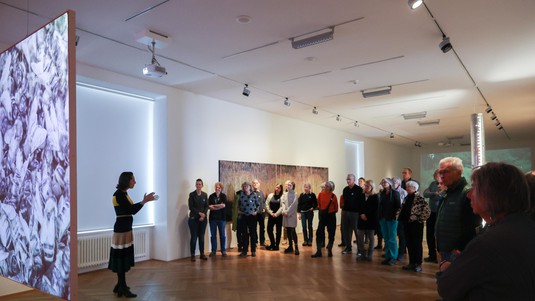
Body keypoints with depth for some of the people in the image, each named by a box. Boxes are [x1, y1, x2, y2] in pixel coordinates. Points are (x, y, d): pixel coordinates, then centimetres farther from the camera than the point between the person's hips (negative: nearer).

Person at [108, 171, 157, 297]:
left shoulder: (123, 193, 14)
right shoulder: (119, 194, -15)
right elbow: (132, 210, -18)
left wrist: (144, 201, 10)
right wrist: (144, 201, -13)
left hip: (126, 228, 10)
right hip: (122, 228, -10)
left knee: (123, 258, 15)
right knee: (121, 258, -3)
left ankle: (120, 285, 24)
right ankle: (122, 288, 4)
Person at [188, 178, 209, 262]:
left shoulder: (205, 195, 6)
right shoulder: (192, 194, -3)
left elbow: (206, 206, 5)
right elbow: (191, 207, -7)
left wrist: (204, 215, -9)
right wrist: (199, 213, -14)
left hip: (203, 219, 3)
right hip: (193, 218, -3)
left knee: (202, 237, 7)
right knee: (194, 237, -3)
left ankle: (202, 254, 15)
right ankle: (192, 255, 4)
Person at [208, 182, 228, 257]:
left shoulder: (223, 196, 4)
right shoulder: (211, 196, 5)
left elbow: (224, 205, -11)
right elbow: (209, 206, -6)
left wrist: (214, 206, -7)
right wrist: (219, 206, -12)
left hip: (221, 218, -1)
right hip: (213, 218, 1)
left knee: (222, 235, 3)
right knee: (213, 235, 4)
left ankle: (223, 251, 11)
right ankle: (213, 250, 12)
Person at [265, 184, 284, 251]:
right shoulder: (270, 195, 6)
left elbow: (282, 207, -12)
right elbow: (267, 204, 5)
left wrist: (276, 214, -12)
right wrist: (271, 213, -4)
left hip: (279, 216, -4)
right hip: (271, 216, 4)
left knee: (278, 231, 5)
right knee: (269, 230, 4)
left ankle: (277, 245, 16)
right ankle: (272, 244, 21)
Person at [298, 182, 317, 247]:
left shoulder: (312, 195, -3)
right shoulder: (302, 195, 1)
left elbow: (316, 203, 3)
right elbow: (299, 204, 2)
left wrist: (313, 208, -13)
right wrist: (299, 213, -3)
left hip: (310, 212, -2)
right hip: (303, 212, 2)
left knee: (310, 227, 5)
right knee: (304, 227, 2)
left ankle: (310, 240, 13)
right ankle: (305, 240, 12)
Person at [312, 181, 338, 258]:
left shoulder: (333, 196, -9)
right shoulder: (321, 194, -3)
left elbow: (336, 207, 3)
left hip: (331, 215, -2)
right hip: (322, 215, 2)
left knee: (331, 234, 6)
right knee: (319, 233, -2)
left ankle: (329, 250, 19)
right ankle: (318, 251, 3)